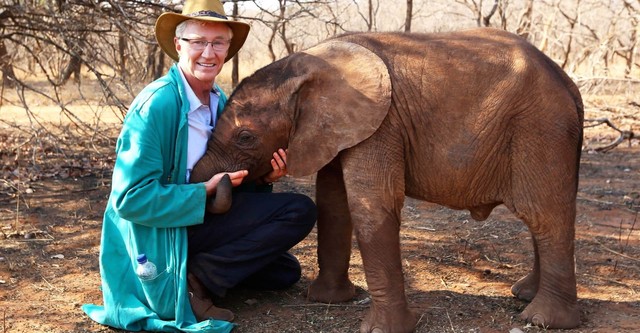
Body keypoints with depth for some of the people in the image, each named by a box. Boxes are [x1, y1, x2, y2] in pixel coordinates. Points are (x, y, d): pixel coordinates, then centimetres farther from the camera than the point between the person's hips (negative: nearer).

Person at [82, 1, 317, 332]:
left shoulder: (219, 101, 4)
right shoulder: (156, 104, -21)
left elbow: (223, 176, 12)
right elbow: (131, 198, -24)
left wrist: (261, 178, -8)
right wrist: (205, 192, -23)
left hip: (197, 221, 9)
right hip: (158, 233, -9)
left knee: (285, 271, 16)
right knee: (299, 211, -14)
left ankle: (198, 272, 6)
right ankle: (198, 280, -14)